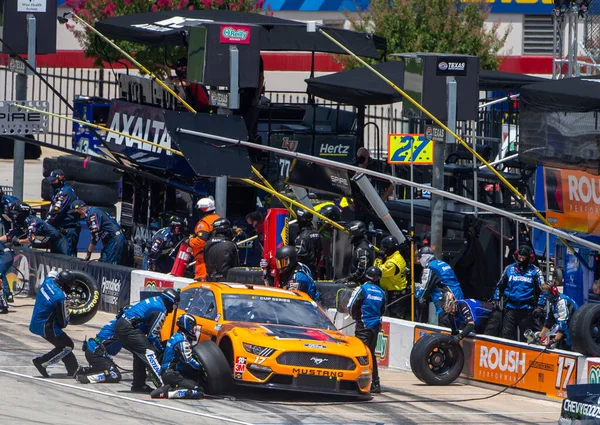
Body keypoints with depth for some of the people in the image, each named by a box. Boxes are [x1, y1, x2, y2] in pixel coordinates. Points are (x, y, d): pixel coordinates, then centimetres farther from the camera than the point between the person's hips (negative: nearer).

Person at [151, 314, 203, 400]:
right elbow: (188, 361, -19)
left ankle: (166, 389, 2)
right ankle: (168, 393, -24)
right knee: (198, 392, -18)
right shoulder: (182, 341, -13)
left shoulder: (177, 337, 18)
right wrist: (200, 367, -4)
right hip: (173, 375, -10)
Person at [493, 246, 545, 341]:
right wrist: (496, 301, 11)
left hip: (527, 310, -2)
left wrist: (540, 307, -7)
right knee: (507, 335, 0)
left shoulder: (534, 271, 2)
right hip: (510, 309, 2)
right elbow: (500, 286, 19)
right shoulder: (509, 269, 10)